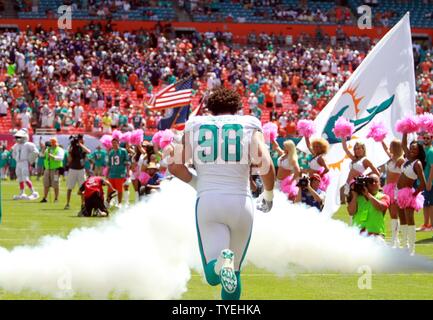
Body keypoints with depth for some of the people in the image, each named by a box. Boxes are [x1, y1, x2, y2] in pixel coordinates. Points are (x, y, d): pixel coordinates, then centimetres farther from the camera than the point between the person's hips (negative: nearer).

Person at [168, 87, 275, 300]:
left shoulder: (195, 126, 12)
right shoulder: (250, 126, 7)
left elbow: (175, 165, 6)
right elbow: (266, 166, -5)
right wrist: (268, 196, 12)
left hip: (207, 201, 0)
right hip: (240, 201, 0)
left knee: (213, 276, -4)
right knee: (234, 272, 17)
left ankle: (221, 264, -39)